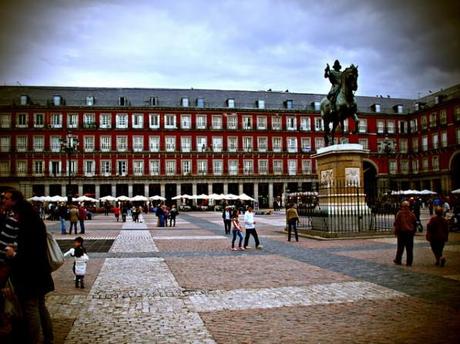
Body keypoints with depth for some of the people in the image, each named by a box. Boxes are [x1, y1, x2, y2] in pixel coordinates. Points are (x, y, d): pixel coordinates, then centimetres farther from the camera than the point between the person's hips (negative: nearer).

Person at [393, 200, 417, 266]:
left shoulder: (399, 213, -7)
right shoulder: (411, 214, 2)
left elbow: (396, 223, -7)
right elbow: (415, 223, 8)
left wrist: (396, 232, 1)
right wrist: (413, 232, 18)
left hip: (402, 232, -2)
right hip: (410, 232, 2)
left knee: (400, 247, 8)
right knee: (409, 248, 5)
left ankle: (398, 260, 16)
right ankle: (409, 262, 6)